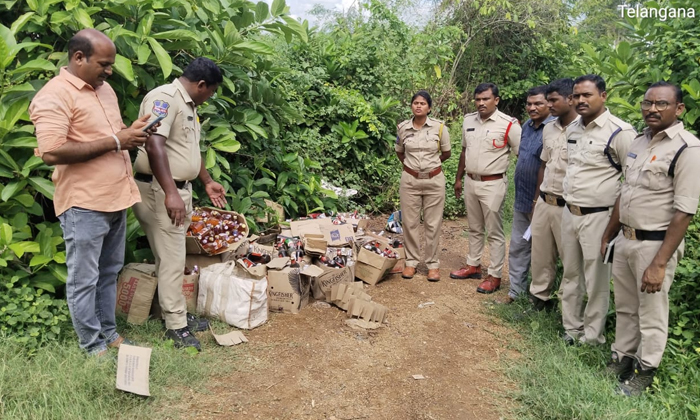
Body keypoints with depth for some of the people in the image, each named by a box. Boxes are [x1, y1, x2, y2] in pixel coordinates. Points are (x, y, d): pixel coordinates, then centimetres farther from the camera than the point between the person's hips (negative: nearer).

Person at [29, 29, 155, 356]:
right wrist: (114, 142, -20)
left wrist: (131, 133, 1)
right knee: (84, 280, 5)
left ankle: (109, 332, 32)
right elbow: (51, 153, -23)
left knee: (109, 272, 18)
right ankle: (93, 348, 18)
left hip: (116, 198, 8)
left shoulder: (104, 88, 13)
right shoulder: (54, 96, -13)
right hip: (83, 205, -8)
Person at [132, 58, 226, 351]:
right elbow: (154, 145, -26)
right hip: (159, 191, -10)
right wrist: (170, 193, -31)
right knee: (171, 259, -3)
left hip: (180, 189, 10)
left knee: (175, 257, 15)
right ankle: (175, 326, 7)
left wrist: (207, 182, 30)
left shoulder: (188, 105, 16)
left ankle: (177, 314, 25)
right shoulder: (164, 97, -15)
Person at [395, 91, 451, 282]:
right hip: (410, 180, 1)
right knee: (410, 223, 6)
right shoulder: (402, 128, 0)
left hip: (434, 180, -1)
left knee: (433, 224, 5)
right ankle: (411, 261, 20)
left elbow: (447, 153, 8)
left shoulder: (439, 127, -6)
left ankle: (433, 264, 16)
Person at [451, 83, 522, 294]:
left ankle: (495, 276, 11)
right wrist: (458, 178, 17)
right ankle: (473, 265, 32)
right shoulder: (468, 120, 5)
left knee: (494, 232, 2)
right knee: (474, 228, 18)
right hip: (471, 182, 6)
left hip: (493, 184, -6)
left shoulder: (508, 124, -14)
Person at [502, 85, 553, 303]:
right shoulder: (526, 126, 9)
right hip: (521, 199, 8)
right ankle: (516, 290, 25)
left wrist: (538, 202, -18)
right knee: (518, 246, 14)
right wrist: (522, 196, 18)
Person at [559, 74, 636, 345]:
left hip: (598, 217, -7)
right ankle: (571, 328, 31)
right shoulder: (572, 128, 9)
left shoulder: (619, 132, -14)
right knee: (570, 275, 16)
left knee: (596, 281, 5)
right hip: (569, 213, 7)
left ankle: (592, 337, 20)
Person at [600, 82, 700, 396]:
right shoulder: (639, 141, 8)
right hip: (625, 238, 7)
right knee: (624, 308, 18)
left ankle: (644, 372, 26)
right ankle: (621, 360, 35)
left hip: (655, 243, -7)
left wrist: (659, 264, -22)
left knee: (651, 315, 8)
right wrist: (608, 235, 18)